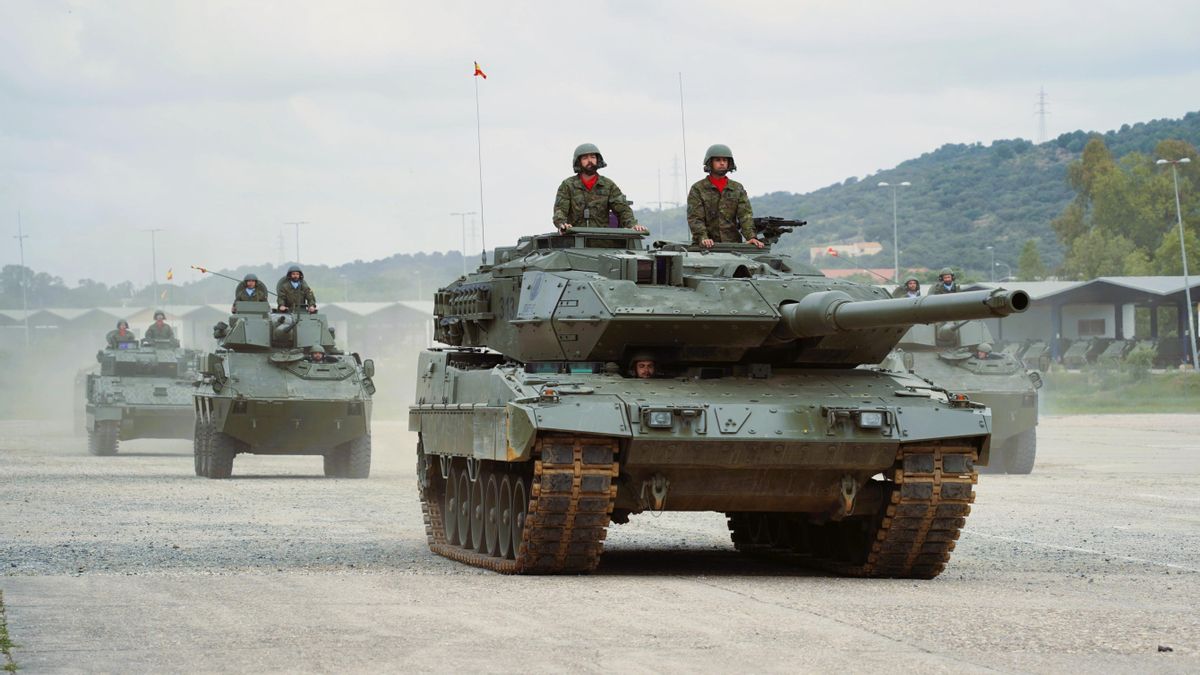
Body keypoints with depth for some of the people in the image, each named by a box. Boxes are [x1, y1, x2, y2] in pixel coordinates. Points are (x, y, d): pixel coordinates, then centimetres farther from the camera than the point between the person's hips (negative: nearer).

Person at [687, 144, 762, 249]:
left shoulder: (738, 189, 15)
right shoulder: (697, 189, 6)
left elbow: (745, 215, 4)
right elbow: (695, 218, -3)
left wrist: (751, 237, -14)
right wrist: (703, 238, -21)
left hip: (732, 244, 2)